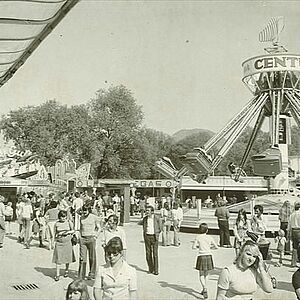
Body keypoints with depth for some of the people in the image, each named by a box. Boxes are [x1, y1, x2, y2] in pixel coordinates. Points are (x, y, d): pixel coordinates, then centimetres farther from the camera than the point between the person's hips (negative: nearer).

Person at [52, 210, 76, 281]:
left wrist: (68, 232, -10)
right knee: (58, 259, -3)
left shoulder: (69, 222, 1)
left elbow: (73, 230, 7)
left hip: (67, 242, 0)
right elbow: (55, 234, 11)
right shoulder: (57, 224, 3)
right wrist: (59, 234, -8)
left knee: (67, 257, 10)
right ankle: (57, 274, 3)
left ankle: (66, 270, 34)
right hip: (59, 243, 0)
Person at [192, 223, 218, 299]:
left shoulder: (198, 237, -4)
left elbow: (193, 247, -6)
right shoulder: (209, 238, 2)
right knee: (206, 274, 17)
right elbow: (216, 247, 8)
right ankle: (204, 290, 24)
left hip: (201, 256, -3)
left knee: (201, 275, 2)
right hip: (209, 256, 3)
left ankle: (205, 288, -21)